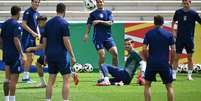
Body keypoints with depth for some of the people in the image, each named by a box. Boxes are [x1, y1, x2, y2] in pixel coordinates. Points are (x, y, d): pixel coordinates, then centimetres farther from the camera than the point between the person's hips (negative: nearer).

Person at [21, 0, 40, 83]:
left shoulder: (37, 13, 15)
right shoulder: (28, 12, -10)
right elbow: (23, 24, -16)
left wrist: (38, 34, 9)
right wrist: (33, 32, -18)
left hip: (33, 38, 8)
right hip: (27, 38, -8)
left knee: (31, 58, 9)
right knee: (29, 57, -11)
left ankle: (27, 77, 15)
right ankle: (25, 77, -6)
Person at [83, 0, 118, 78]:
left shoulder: (108, 12, 10)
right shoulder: (93, 14, 8)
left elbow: (110, 23, -4)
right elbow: (89, 25, 1)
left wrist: (99, 21, -14)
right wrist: (86, 34, -15)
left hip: (108, 37, 2)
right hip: (98, 38, -2)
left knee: (115, 53, -12)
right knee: (102, 56, -12)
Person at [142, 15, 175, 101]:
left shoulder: (148, 34, 2)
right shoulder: (169, 34, 1)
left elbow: (144, 49, -4)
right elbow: (173, 50, -3)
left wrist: (147, 60, 10)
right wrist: (171, 62, 10)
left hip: (151, 63, 0)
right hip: (164, 64, 0)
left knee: (147, 85, 14)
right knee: (169, 86, 9)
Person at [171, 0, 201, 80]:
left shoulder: (193, 13, -4)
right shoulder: (178, 12, 1)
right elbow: (174, 21, 17)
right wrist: (173, 31, 7)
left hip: (189, 38, -1)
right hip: (179, 38, 1)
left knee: (190, 57, 3)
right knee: (177, 57, -1)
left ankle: (189, 75, 11)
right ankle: (174, 74, 4)